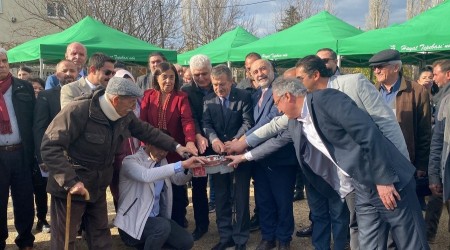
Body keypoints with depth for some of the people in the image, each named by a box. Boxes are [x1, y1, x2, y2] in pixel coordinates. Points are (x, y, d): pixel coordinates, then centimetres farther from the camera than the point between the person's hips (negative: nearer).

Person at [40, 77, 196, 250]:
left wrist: (176, 146, 5)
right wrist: (70, 181, -34)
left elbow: (146, 131, 10)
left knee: (101, 235, 18)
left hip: (98, 186, 6)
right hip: (71, 185, -6)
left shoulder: (125, 116, -6)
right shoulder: (78, 111, -26)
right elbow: (50, 147, -28)